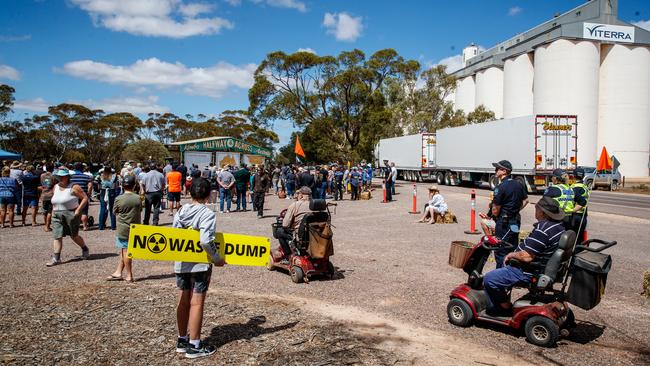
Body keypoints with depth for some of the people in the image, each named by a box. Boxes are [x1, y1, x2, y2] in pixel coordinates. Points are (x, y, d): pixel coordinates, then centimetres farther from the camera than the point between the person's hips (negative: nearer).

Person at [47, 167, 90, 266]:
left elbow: (85, 198, -11)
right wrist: (53, 211, 12)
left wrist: (78, 210, -16)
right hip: (57, 216, 6)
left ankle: (85, 249, 31)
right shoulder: (56, 187, 11)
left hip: (71, 214, -6)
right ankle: (56, 258, 1)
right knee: (57, 237, -1)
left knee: (74, 236, 7)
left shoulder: (73, 187, -10)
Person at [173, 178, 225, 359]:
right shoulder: (207, 214, -14)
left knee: (183, 301, 15)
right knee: (197, 303, 2)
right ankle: (194, 345, 10)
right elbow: (206, 240, -24)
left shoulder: (181, 211, 3)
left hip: (181, 263, 6)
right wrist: (217, 259, -13)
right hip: (200, 264, -6)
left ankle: (182, 340, 28)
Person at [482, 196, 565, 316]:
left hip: (529, 273, -11)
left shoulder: (543, 229, -28)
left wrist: (511, 255, -10)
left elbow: (527, 257, -29)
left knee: (489, 279, -11)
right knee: (504, 266, 31)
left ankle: (506, 309, 7)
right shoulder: (559, 225, 3)